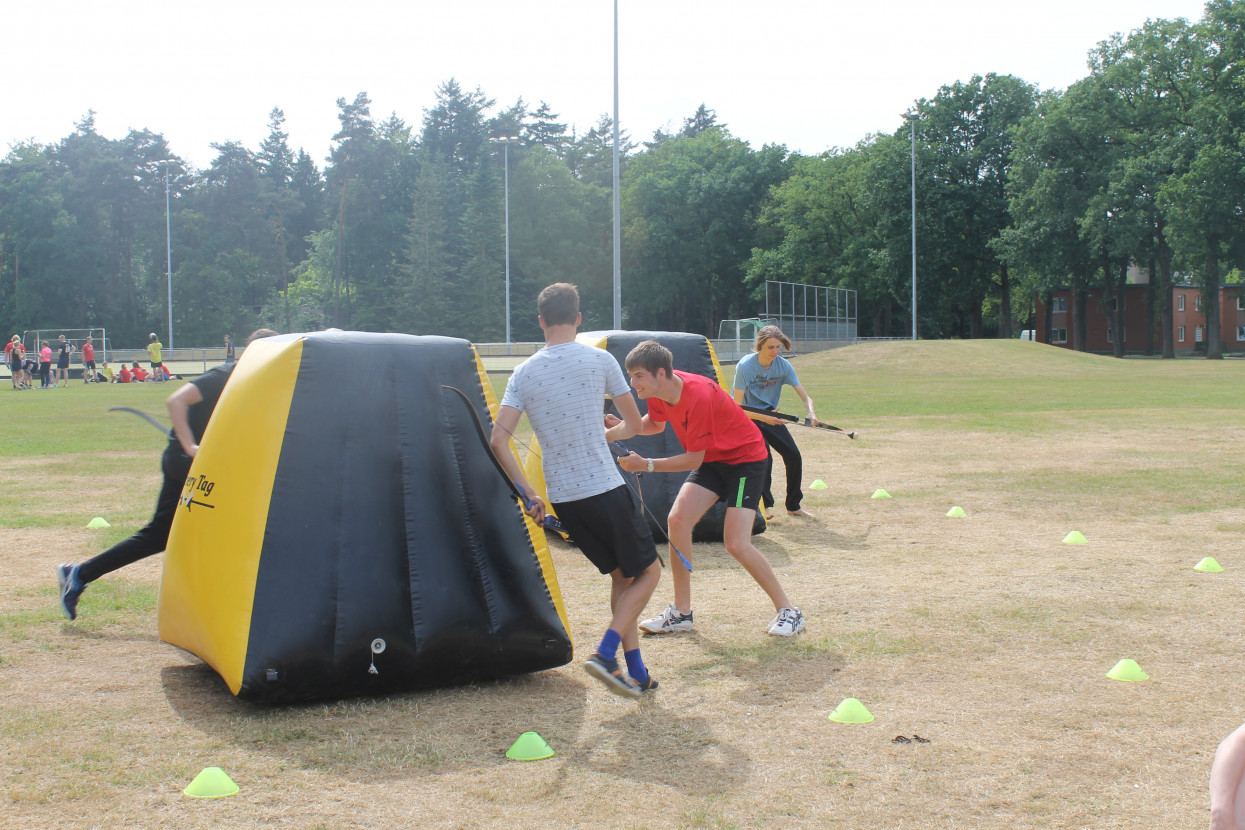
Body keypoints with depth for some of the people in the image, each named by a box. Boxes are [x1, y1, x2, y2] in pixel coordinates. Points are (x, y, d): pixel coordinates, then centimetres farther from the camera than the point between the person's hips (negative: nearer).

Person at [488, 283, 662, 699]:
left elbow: (498, 439, -6)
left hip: (562, 500, 5)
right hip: (606, 490, -5)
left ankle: (637, 673, 18)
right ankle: (606, 654, -8)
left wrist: (529, 494, 1)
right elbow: (634, 423, 6)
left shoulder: (523, 373, 3)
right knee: (648, 571, 10)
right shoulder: (599, 360, -4)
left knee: (621, 576, 19)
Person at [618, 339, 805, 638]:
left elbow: (694, 459, -26)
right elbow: (656, 424, 13)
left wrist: (646, 465, -26)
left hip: (745, 459, -8)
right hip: (712, 459, 8)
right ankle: (681, 613, 0)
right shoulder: (657, 392, -8)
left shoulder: (698, 396, -32)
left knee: (737, 544, -16)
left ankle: (788, 611, 2)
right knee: (678, 519, -10)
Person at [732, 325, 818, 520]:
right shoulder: (745, 366, -24)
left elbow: (804, 396, -12)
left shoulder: (783, 365, -12)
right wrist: (762, 417, -37)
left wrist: (811, 413, -34)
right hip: (748, 418, -5)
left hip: (771, 416, 5)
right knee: (764, 458, -22)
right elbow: (737, 407, -24)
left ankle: (794, 505, 13)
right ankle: (765, 505, -5)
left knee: (794, 456, -4)